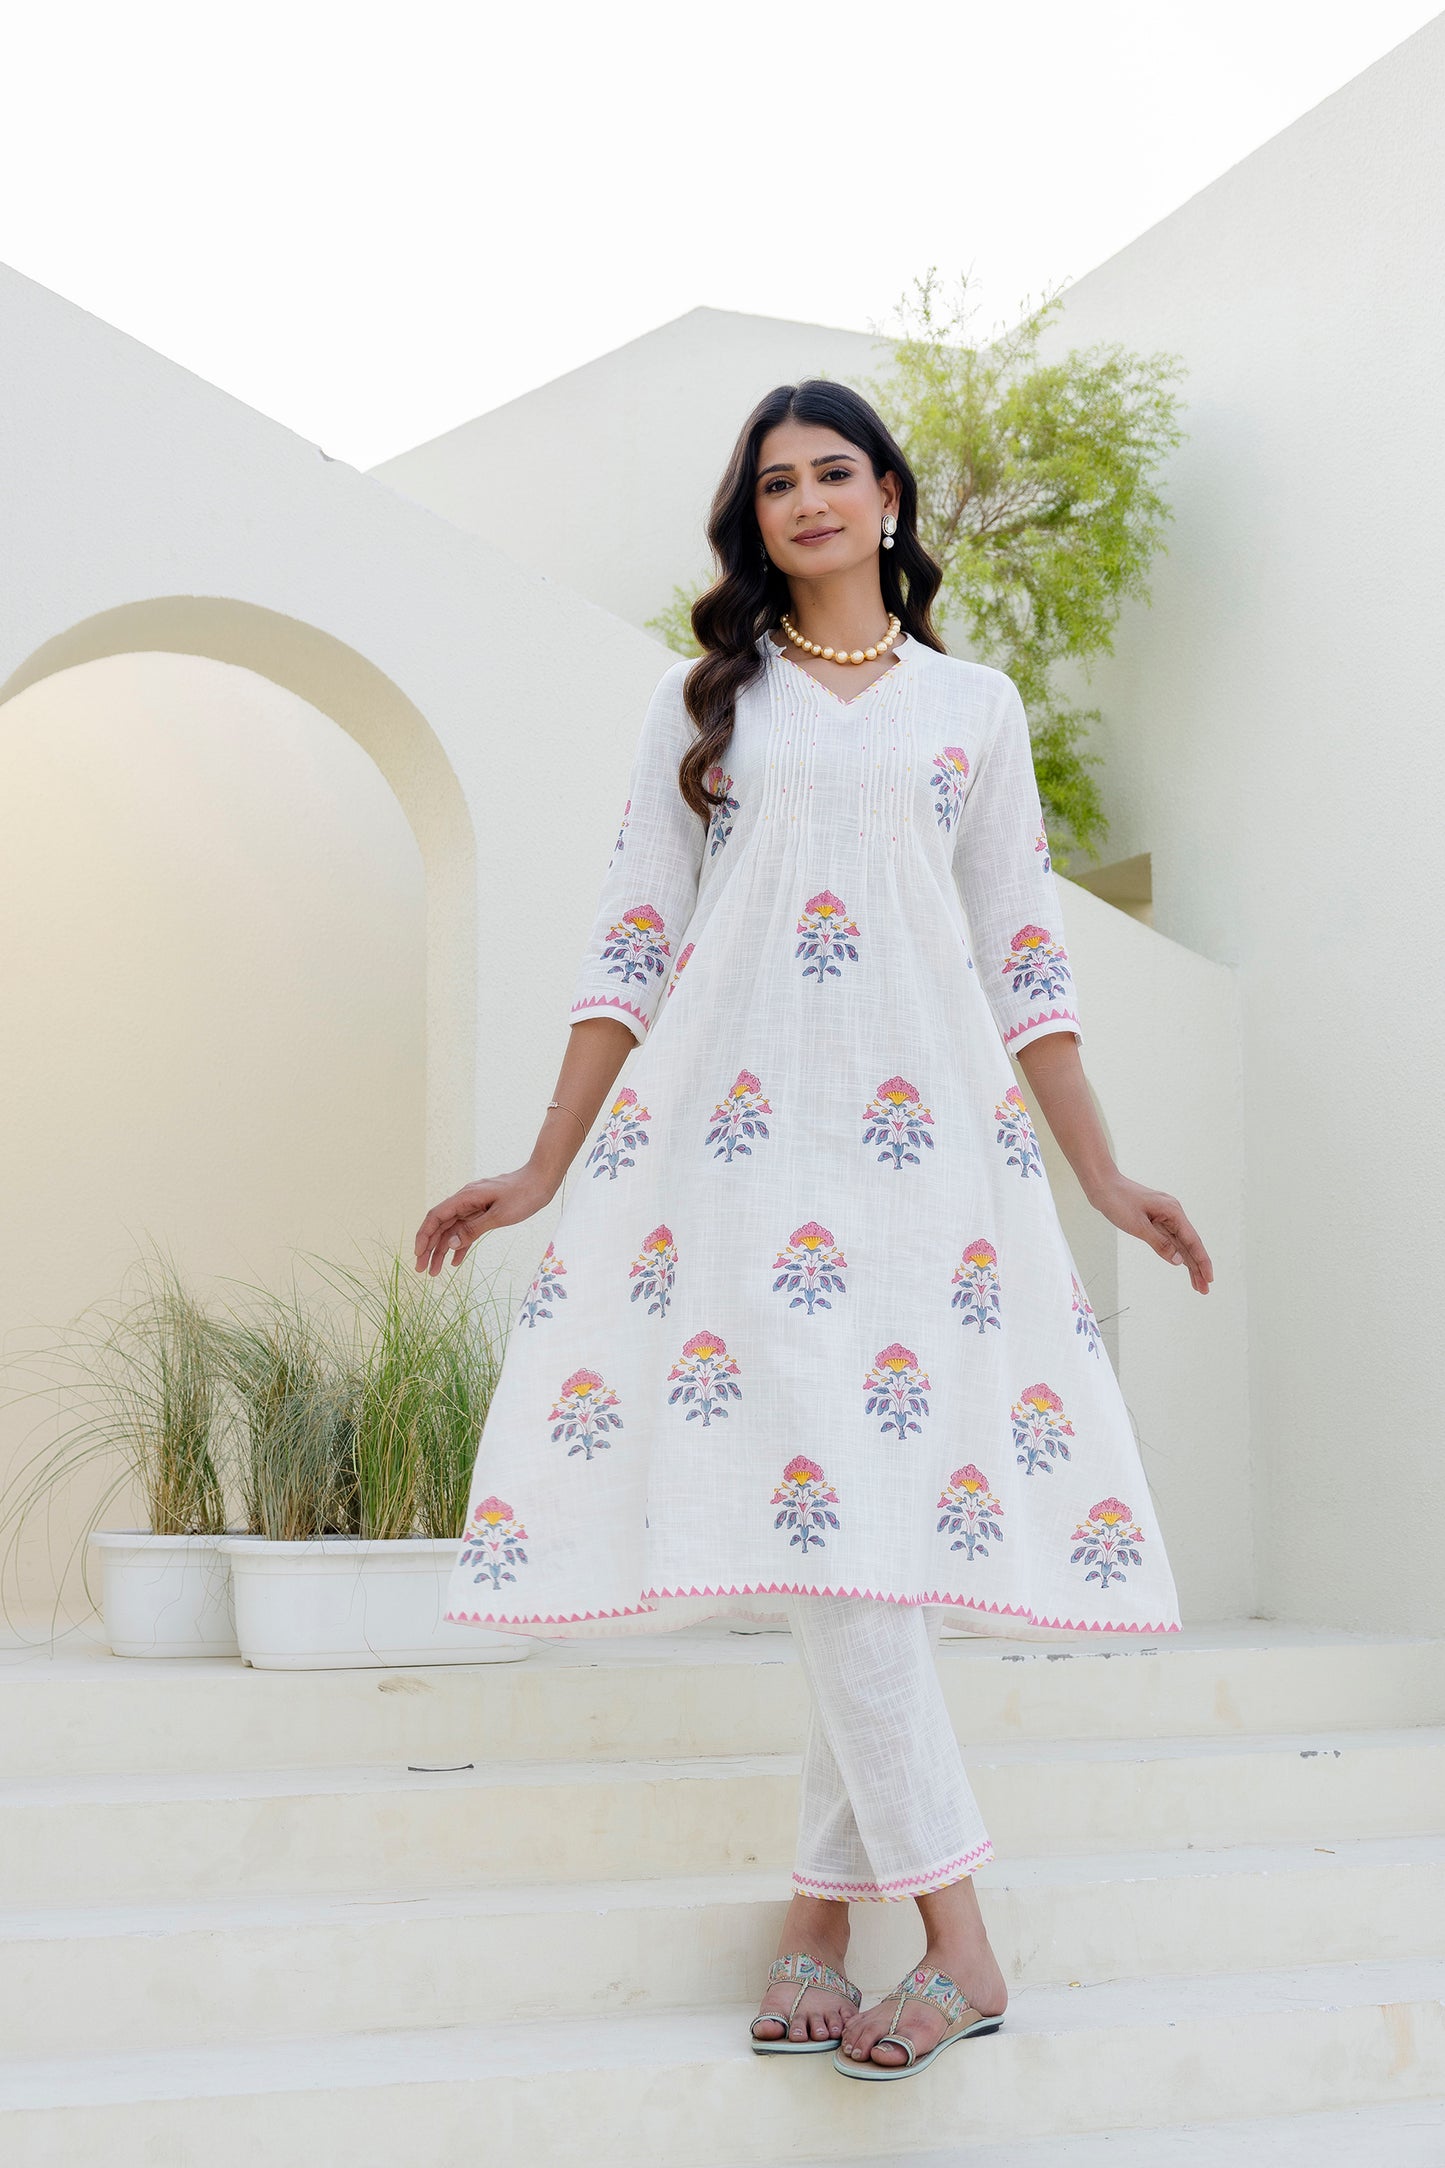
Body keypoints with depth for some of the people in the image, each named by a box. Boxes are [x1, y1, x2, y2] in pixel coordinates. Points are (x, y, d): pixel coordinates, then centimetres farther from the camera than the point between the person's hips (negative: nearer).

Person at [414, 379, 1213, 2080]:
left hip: (924, 1122, 1)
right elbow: (634, 946, 11)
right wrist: (546, 1167, 6)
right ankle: (953, 1934, -10)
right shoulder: (701, 698, 16)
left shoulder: (976, 708, 17)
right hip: (735, 1117, -1)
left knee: (884, 1507, -6)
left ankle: (817, 1923, 3)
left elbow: (1023, 960, 15)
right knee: (807, 1490, -13)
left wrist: (1102, 1175, 9)